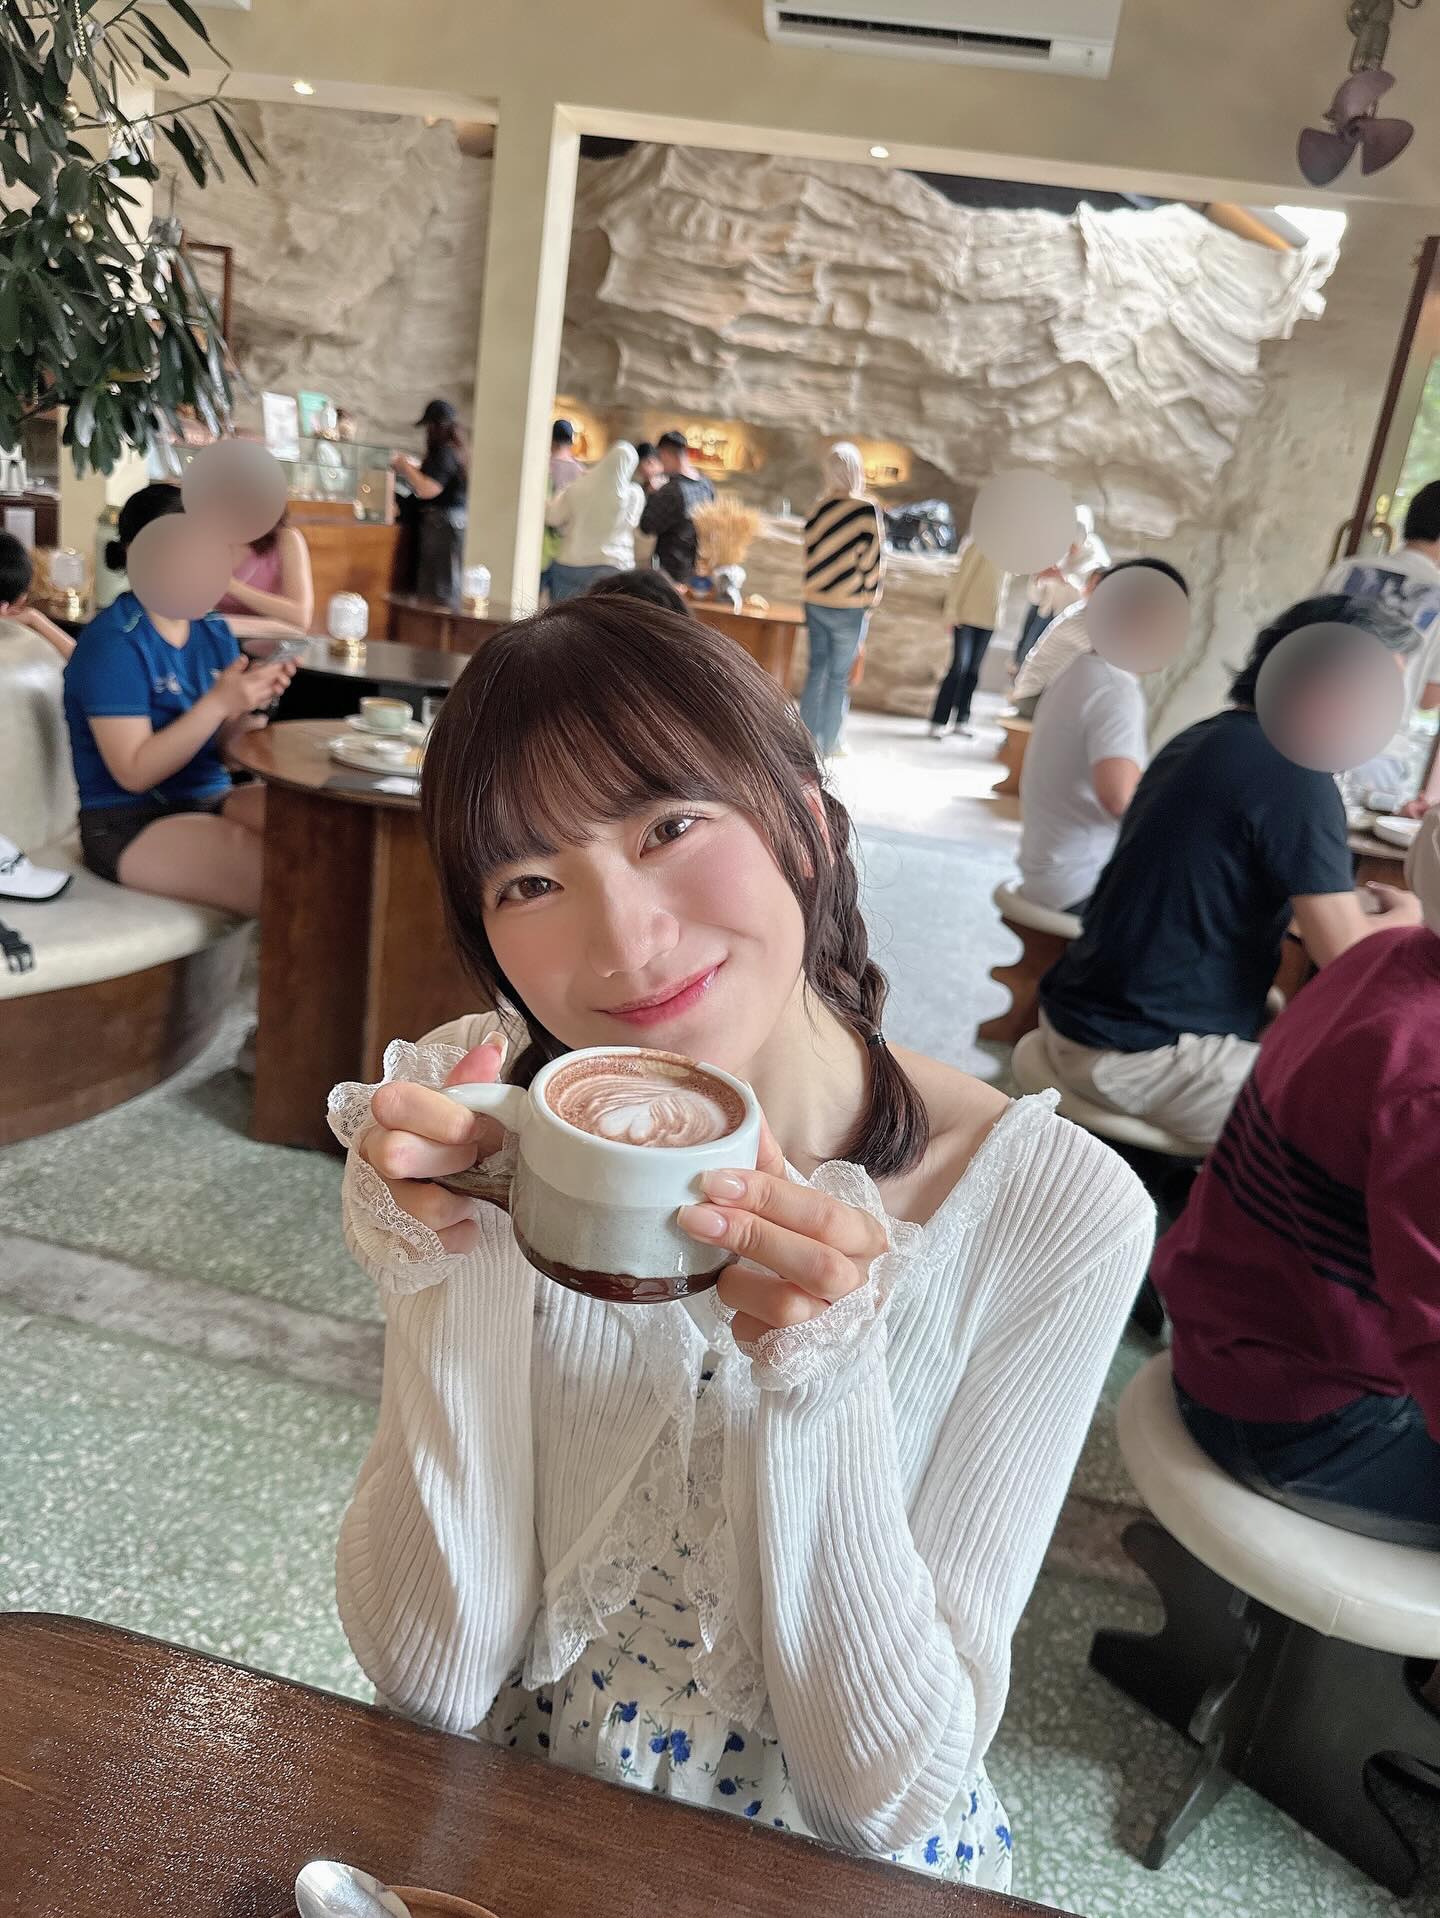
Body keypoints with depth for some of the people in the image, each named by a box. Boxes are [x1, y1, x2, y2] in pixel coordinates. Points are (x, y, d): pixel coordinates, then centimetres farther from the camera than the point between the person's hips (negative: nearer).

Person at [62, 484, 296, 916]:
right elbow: (135, 772, -17)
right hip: (130, 824, -6)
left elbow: (222, 751, 8)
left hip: (212, 800, 7)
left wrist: (252, 704, -11)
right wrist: (218, 703, -23)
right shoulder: (112, 643, -12)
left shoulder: (215, 632, 8)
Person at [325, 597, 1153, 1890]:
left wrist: (817, 1372, -28)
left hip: (836, 1868, 0)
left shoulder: (1054, 1210, -17)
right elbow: (431, 1683, -11)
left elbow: (889, 1794, -14)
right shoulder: (494, 1135, -12)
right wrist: (445, 1282, -24)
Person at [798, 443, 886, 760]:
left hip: (815, 603, 4)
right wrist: (869, 603, 4)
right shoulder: (867, 511, -11)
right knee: (838, 678, 4)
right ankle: (826, 749, 10)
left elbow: (810, 555, 9)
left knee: (816, 671, 13)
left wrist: (813, 594, 17)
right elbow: (873, 561, -7)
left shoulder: (818, 508, 3)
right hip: (849, 607, -4)